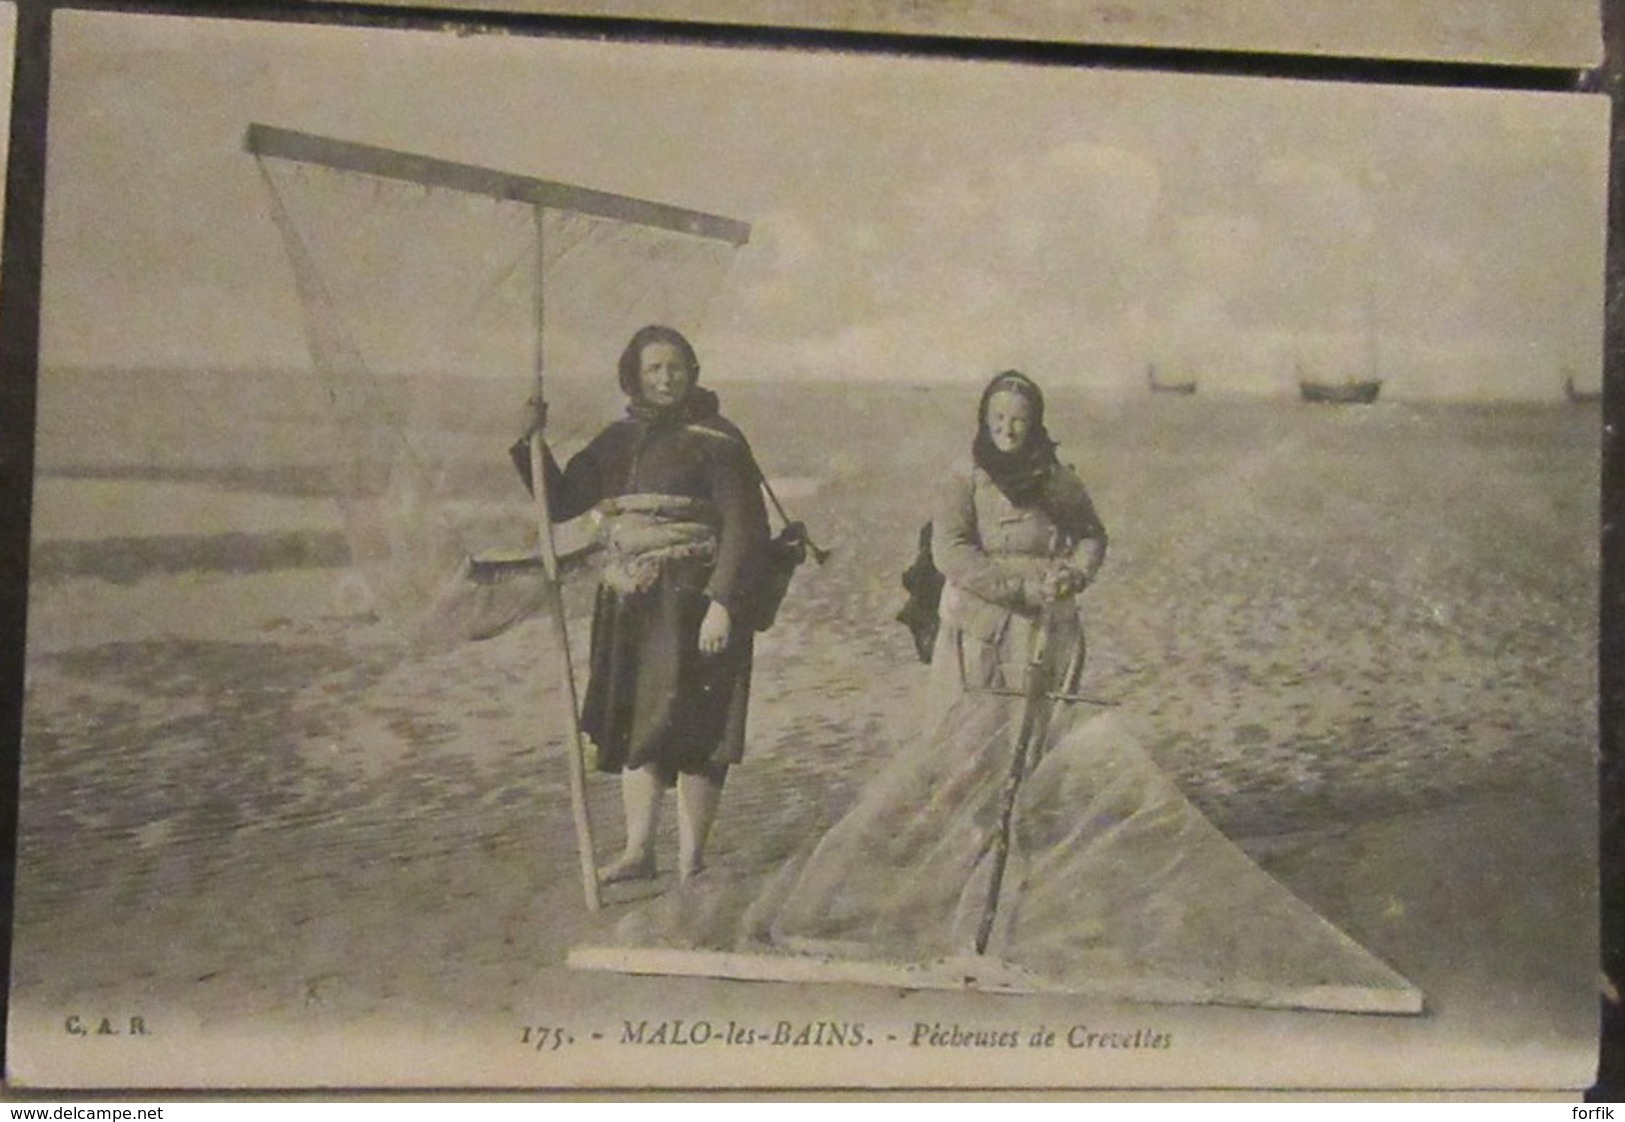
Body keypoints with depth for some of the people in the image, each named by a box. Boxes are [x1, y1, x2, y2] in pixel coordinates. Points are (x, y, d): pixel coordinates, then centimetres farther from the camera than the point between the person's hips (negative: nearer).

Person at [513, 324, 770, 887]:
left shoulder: (717, 441, -6)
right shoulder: (619, 440, 12)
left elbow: (745, 529, -10)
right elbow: (560, 501, 13)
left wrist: (723, 603, -19)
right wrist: (531, 442, -2)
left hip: (690, 602, -6)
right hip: (628, 606, 6)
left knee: (691, 729, -5)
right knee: (634, 724, 10)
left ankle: (690, 860, 5)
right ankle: (637, 851, 20)